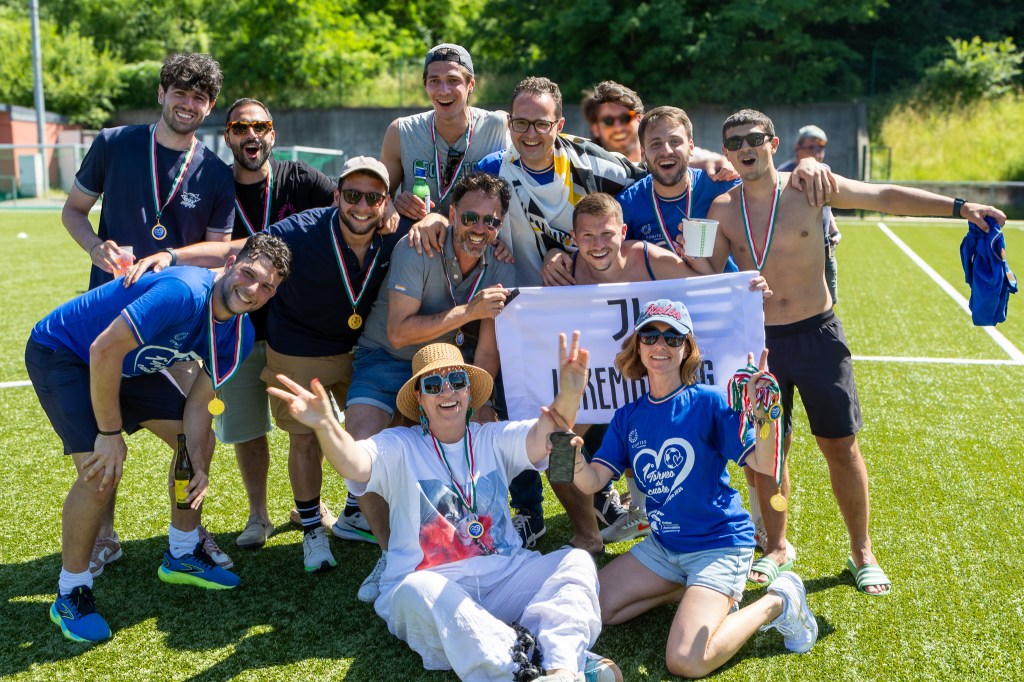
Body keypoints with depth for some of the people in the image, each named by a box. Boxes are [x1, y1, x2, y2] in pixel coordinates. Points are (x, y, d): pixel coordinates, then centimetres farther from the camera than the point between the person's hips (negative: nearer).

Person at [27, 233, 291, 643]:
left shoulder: (238, 335, -8)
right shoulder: (185, 293, -35)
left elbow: (199, 401, -3)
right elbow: (104, 351, -35)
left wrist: (199, 466, -18)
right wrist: (110, 434, -27)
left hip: (127, 365, 9)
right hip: (60, 353, -9)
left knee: (200, 442, 7)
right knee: (102, 472, -22)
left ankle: (182, 556, 26)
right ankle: (70, 596, -1)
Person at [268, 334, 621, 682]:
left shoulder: (493, 439, 12)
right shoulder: (399, 447, 4)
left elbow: (542, 437, -9)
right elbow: (355, 463, -17)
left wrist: (568, 397, -32)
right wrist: (326, 426, -41)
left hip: (504, 574, 3)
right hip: (432, 580, -3)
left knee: (576, 560, -19)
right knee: (417, 590, -36)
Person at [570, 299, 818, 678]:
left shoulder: (708, 401, -12)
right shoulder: (628, 417, 2)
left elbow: (765, 465, -19)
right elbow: (591, 481, -7)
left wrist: (762, 416, -38)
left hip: (718, 544, -6)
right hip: (663, 545, 6)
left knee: (685, 662, -22)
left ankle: (778, 601, 2)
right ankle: (693, 593, 14)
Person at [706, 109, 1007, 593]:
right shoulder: (723, 209, 0)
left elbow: (885, 197, -5)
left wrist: (959, 207, -11)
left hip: (817, 335, -1)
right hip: (759, 340, 1)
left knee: (840, 445, 3)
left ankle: (862, 553, 18)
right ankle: (776, 547, 26)